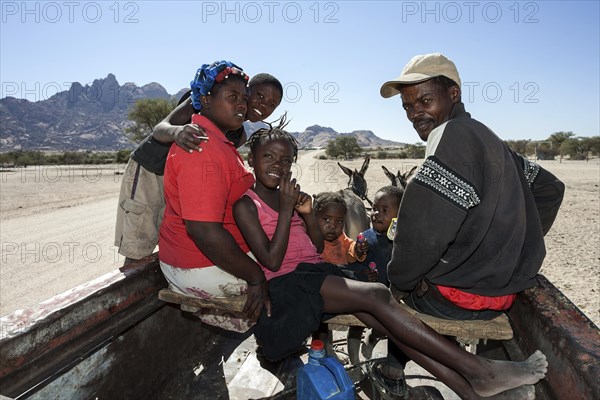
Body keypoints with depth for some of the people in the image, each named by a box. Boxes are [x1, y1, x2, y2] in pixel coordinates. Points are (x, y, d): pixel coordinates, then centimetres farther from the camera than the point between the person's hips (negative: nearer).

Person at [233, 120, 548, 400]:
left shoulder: (287, 193, 17)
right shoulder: (246, 205, -2)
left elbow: (318, 246, 14)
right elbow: (272, 261, -13)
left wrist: (307, 213, -4)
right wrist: (286, 210, -15)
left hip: (317, 272, 7)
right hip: (288, 283, -7)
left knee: (378, 315, -15)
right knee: (377, 296, -23)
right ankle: (478, 371, -19)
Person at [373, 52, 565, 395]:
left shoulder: (453, 136, -20)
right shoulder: (486, 137, 8)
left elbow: (423, 232, -30)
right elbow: (550, 189, 19)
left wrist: (398, 281, -12)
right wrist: (512, 245, 18)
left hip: (464, 295, -8)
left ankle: (395, 366, 29)